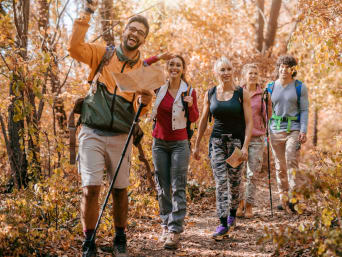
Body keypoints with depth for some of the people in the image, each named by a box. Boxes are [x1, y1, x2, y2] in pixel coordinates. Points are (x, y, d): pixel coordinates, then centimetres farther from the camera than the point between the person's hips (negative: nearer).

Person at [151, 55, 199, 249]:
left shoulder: (189, 91, -1)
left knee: (178, 187, -8)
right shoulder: (158, 88, 1)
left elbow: (194, 119, 5)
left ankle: (175, 231, -9)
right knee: (162, 186, 7)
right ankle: (166, 226, 19)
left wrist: (190, 106, -15)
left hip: (180, 143, -2)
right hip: (160, 142, 3)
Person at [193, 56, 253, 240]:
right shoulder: (210, 94, 5)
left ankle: (232, 215, 32)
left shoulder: (242, 94, -3)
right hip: (217, 141, 1)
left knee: (234, 182, 9)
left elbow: (249, 122, -6)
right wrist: (197, 145, 11)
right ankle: (223, 224, -8)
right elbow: (203, 121, 11)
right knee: (220, 182, -8)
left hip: (236, 140, -1)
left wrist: (245, 147, -15)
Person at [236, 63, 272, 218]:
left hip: (257, 137, 0)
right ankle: (240, 204, 16)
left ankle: (249, 206, 11)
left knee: (252, 174, 1)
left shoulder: (262, 94, 3)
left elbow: (268, 116, -1)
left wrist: (268, 102, -15)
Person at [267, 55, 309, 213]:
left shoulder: (300, 87, 3)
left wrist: (303, 131, -8)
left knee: (291, 163, -16)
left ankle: (292, 198, -18)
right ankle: (283, 198, 15)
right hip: (275, 130, 3)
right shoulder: (271, 87, 10)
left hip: (293, 129, -3)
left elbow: (304, 110, 2)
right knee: (280, 166, 6)